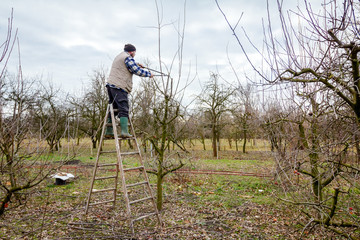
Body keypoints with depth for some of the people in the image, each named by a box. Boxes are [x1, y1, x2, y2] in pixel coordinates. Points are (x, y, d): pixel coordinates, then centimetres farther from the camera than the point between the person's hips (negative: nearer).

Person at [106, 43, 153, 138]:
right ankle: (124, 131, -21)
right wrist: (149, 74, 2)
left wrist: (136, 64, 35)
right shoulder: (127, 58, -5)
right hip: (119, 87, -10)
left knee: (113, 109, 13)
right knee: (123, 109, -13)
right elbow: (137, 71, -10)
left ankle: (108, 131, 16)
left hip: (111, 85, 10)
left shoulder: (119, 56, 26)